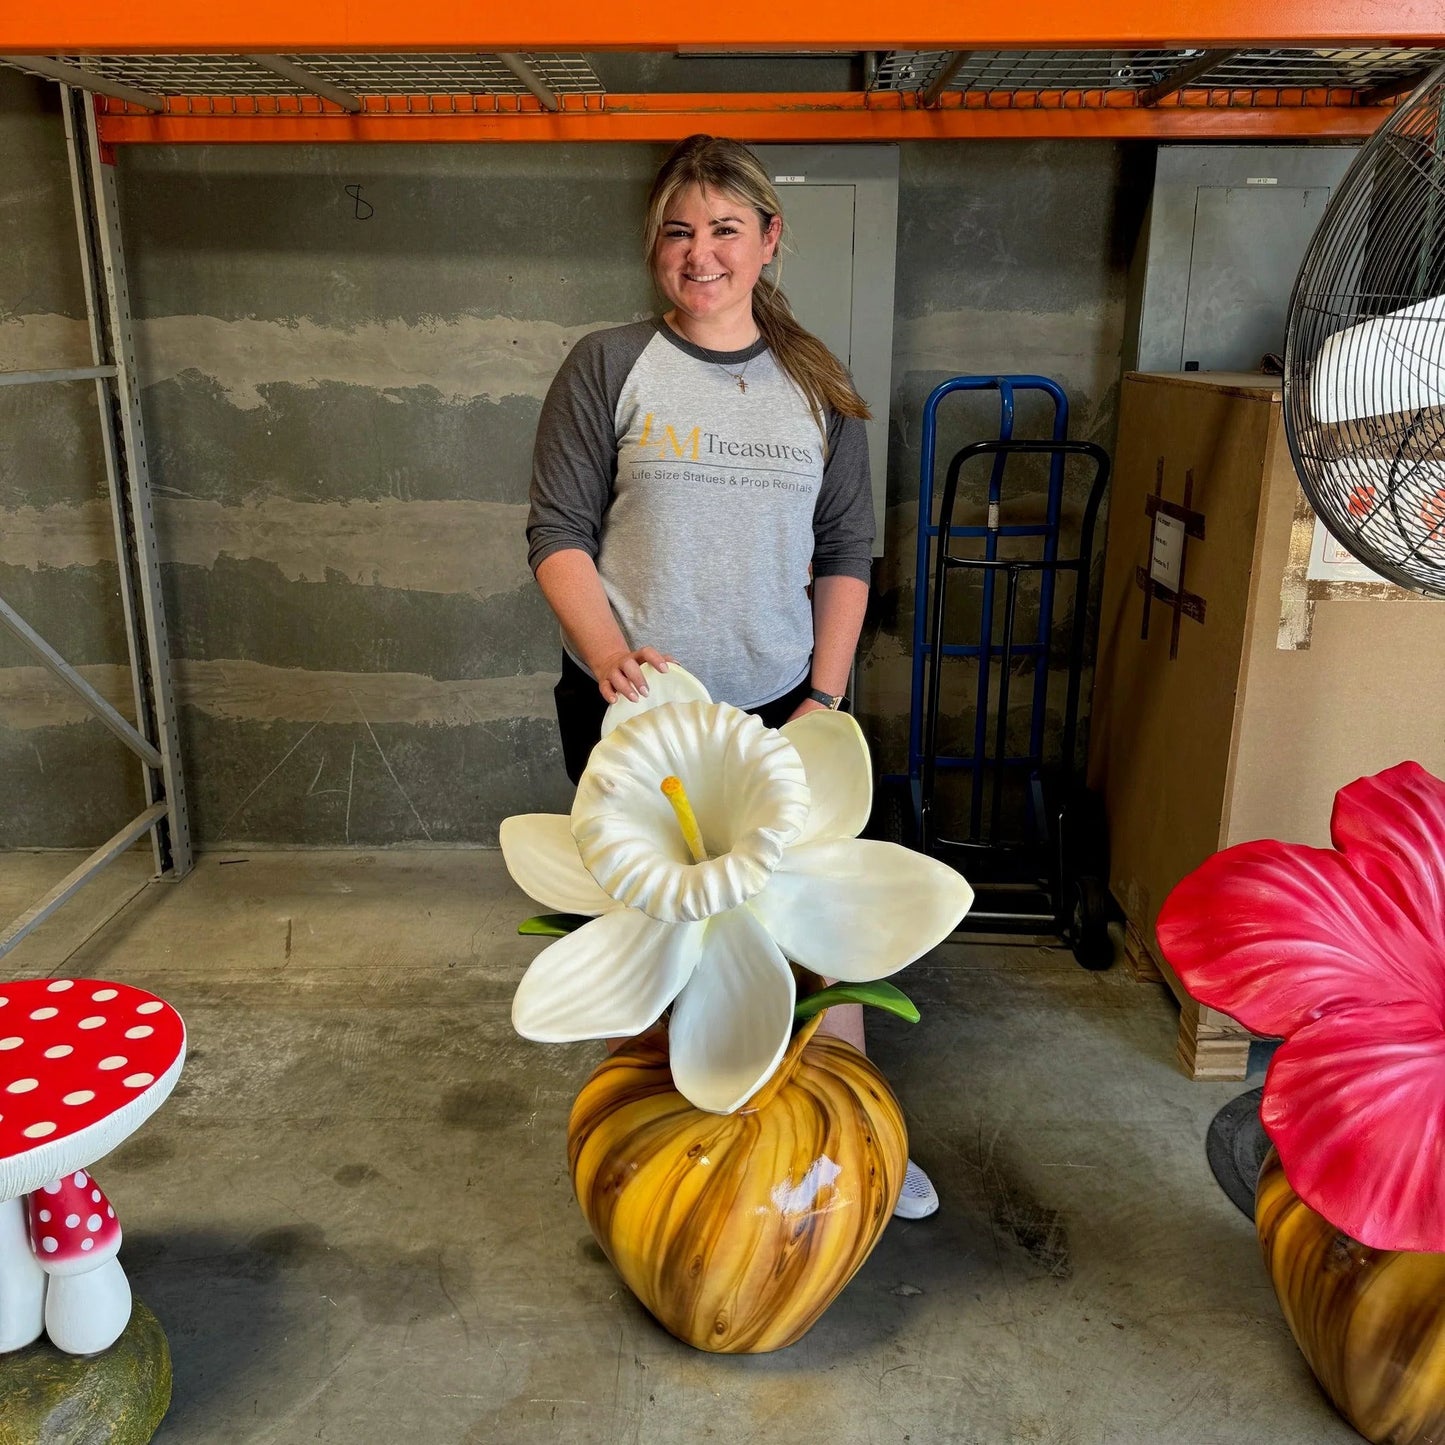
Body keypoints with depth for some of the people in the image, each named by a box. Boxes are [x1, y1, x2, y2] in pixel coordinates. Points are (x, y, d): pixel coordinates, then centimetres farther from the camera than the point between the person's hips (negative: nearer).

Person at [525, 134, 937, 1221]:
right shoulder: (607, 369, -1)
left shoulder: (817, 386, 7)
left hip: (775, 708, 2)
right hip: (629, 704, -1)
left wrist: (825, 696, -1)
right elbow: (559, 532, -4)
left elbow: (846, 552, 8)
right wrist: (609, 650, -20)